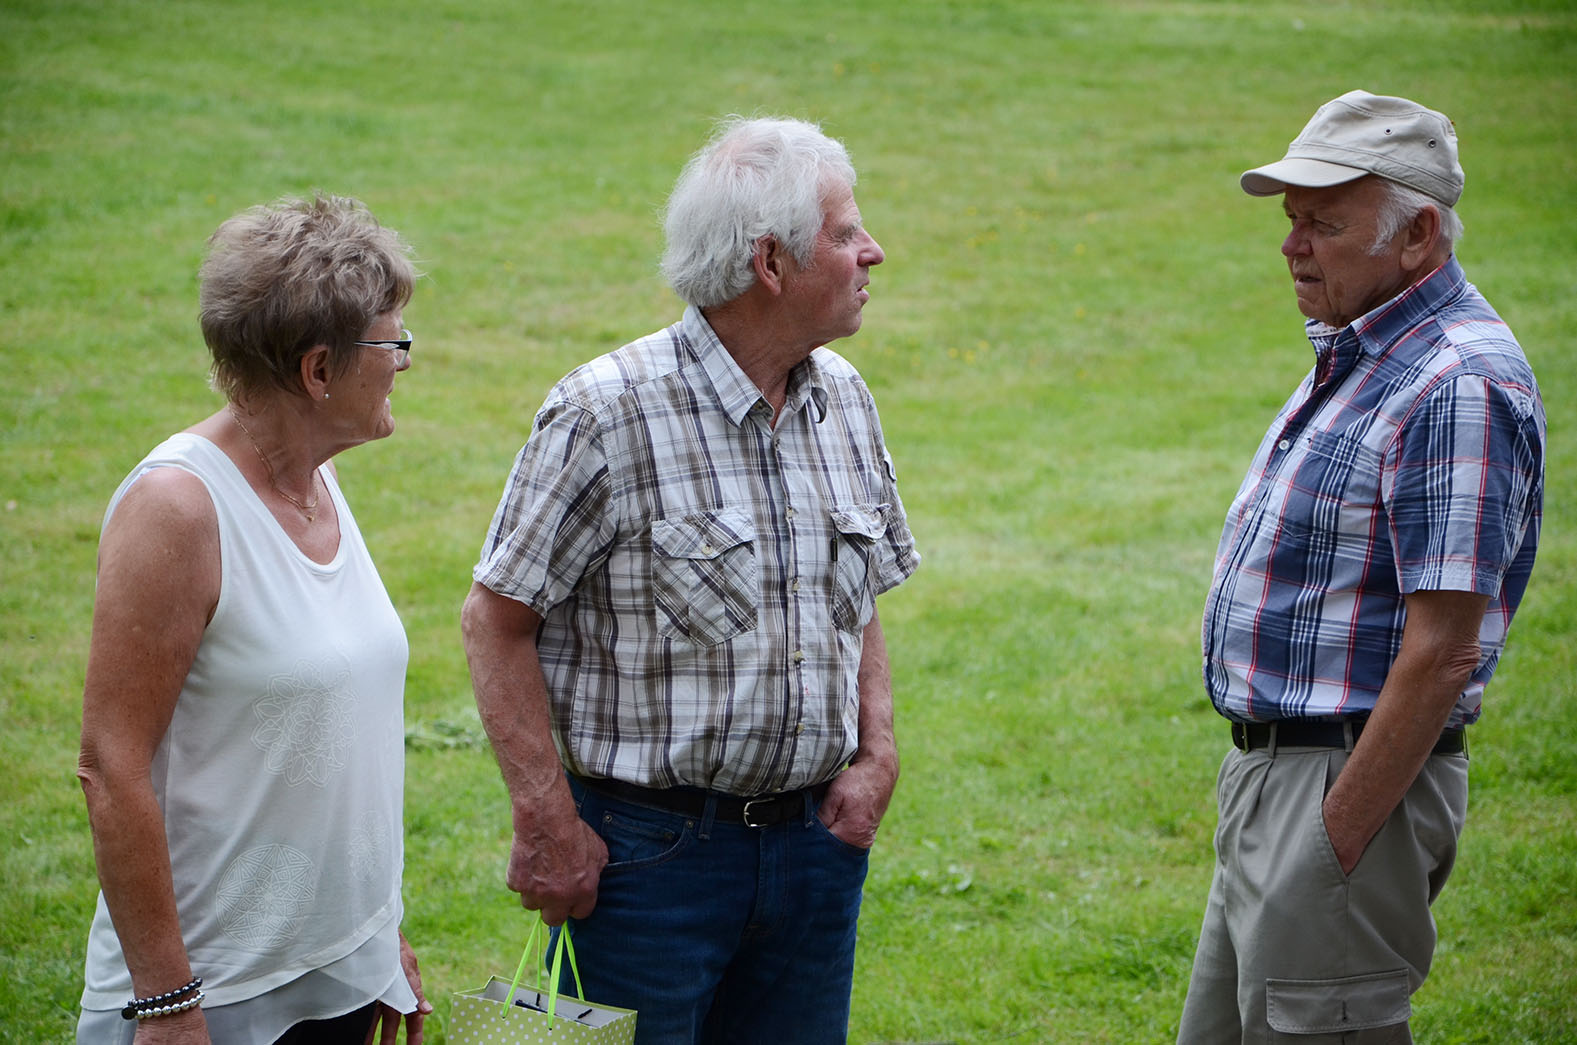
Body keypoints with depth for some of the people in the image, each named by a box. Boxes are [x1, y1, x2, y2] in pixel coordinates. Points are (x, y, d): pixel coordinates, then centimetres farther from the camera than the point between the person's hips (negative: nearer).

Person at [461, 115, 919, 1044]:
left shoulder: (844, 399, 7)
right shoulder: (608, 413, -14)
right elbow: (499, 619, -10)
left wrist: (877, 754, 3)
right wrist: (548, 820, -14)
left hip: (814, 844, 6)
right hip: (650, 851, -6)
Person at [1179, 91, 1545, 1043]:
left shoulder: (1456, 386, -19)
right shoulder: (1359, 353, 13)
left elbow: (1442, 652, -23)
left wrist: (1338, 839, -22)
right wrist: (1266, 783, 17)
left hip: (1356, 782, -10)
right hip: (1269, 772, 10)